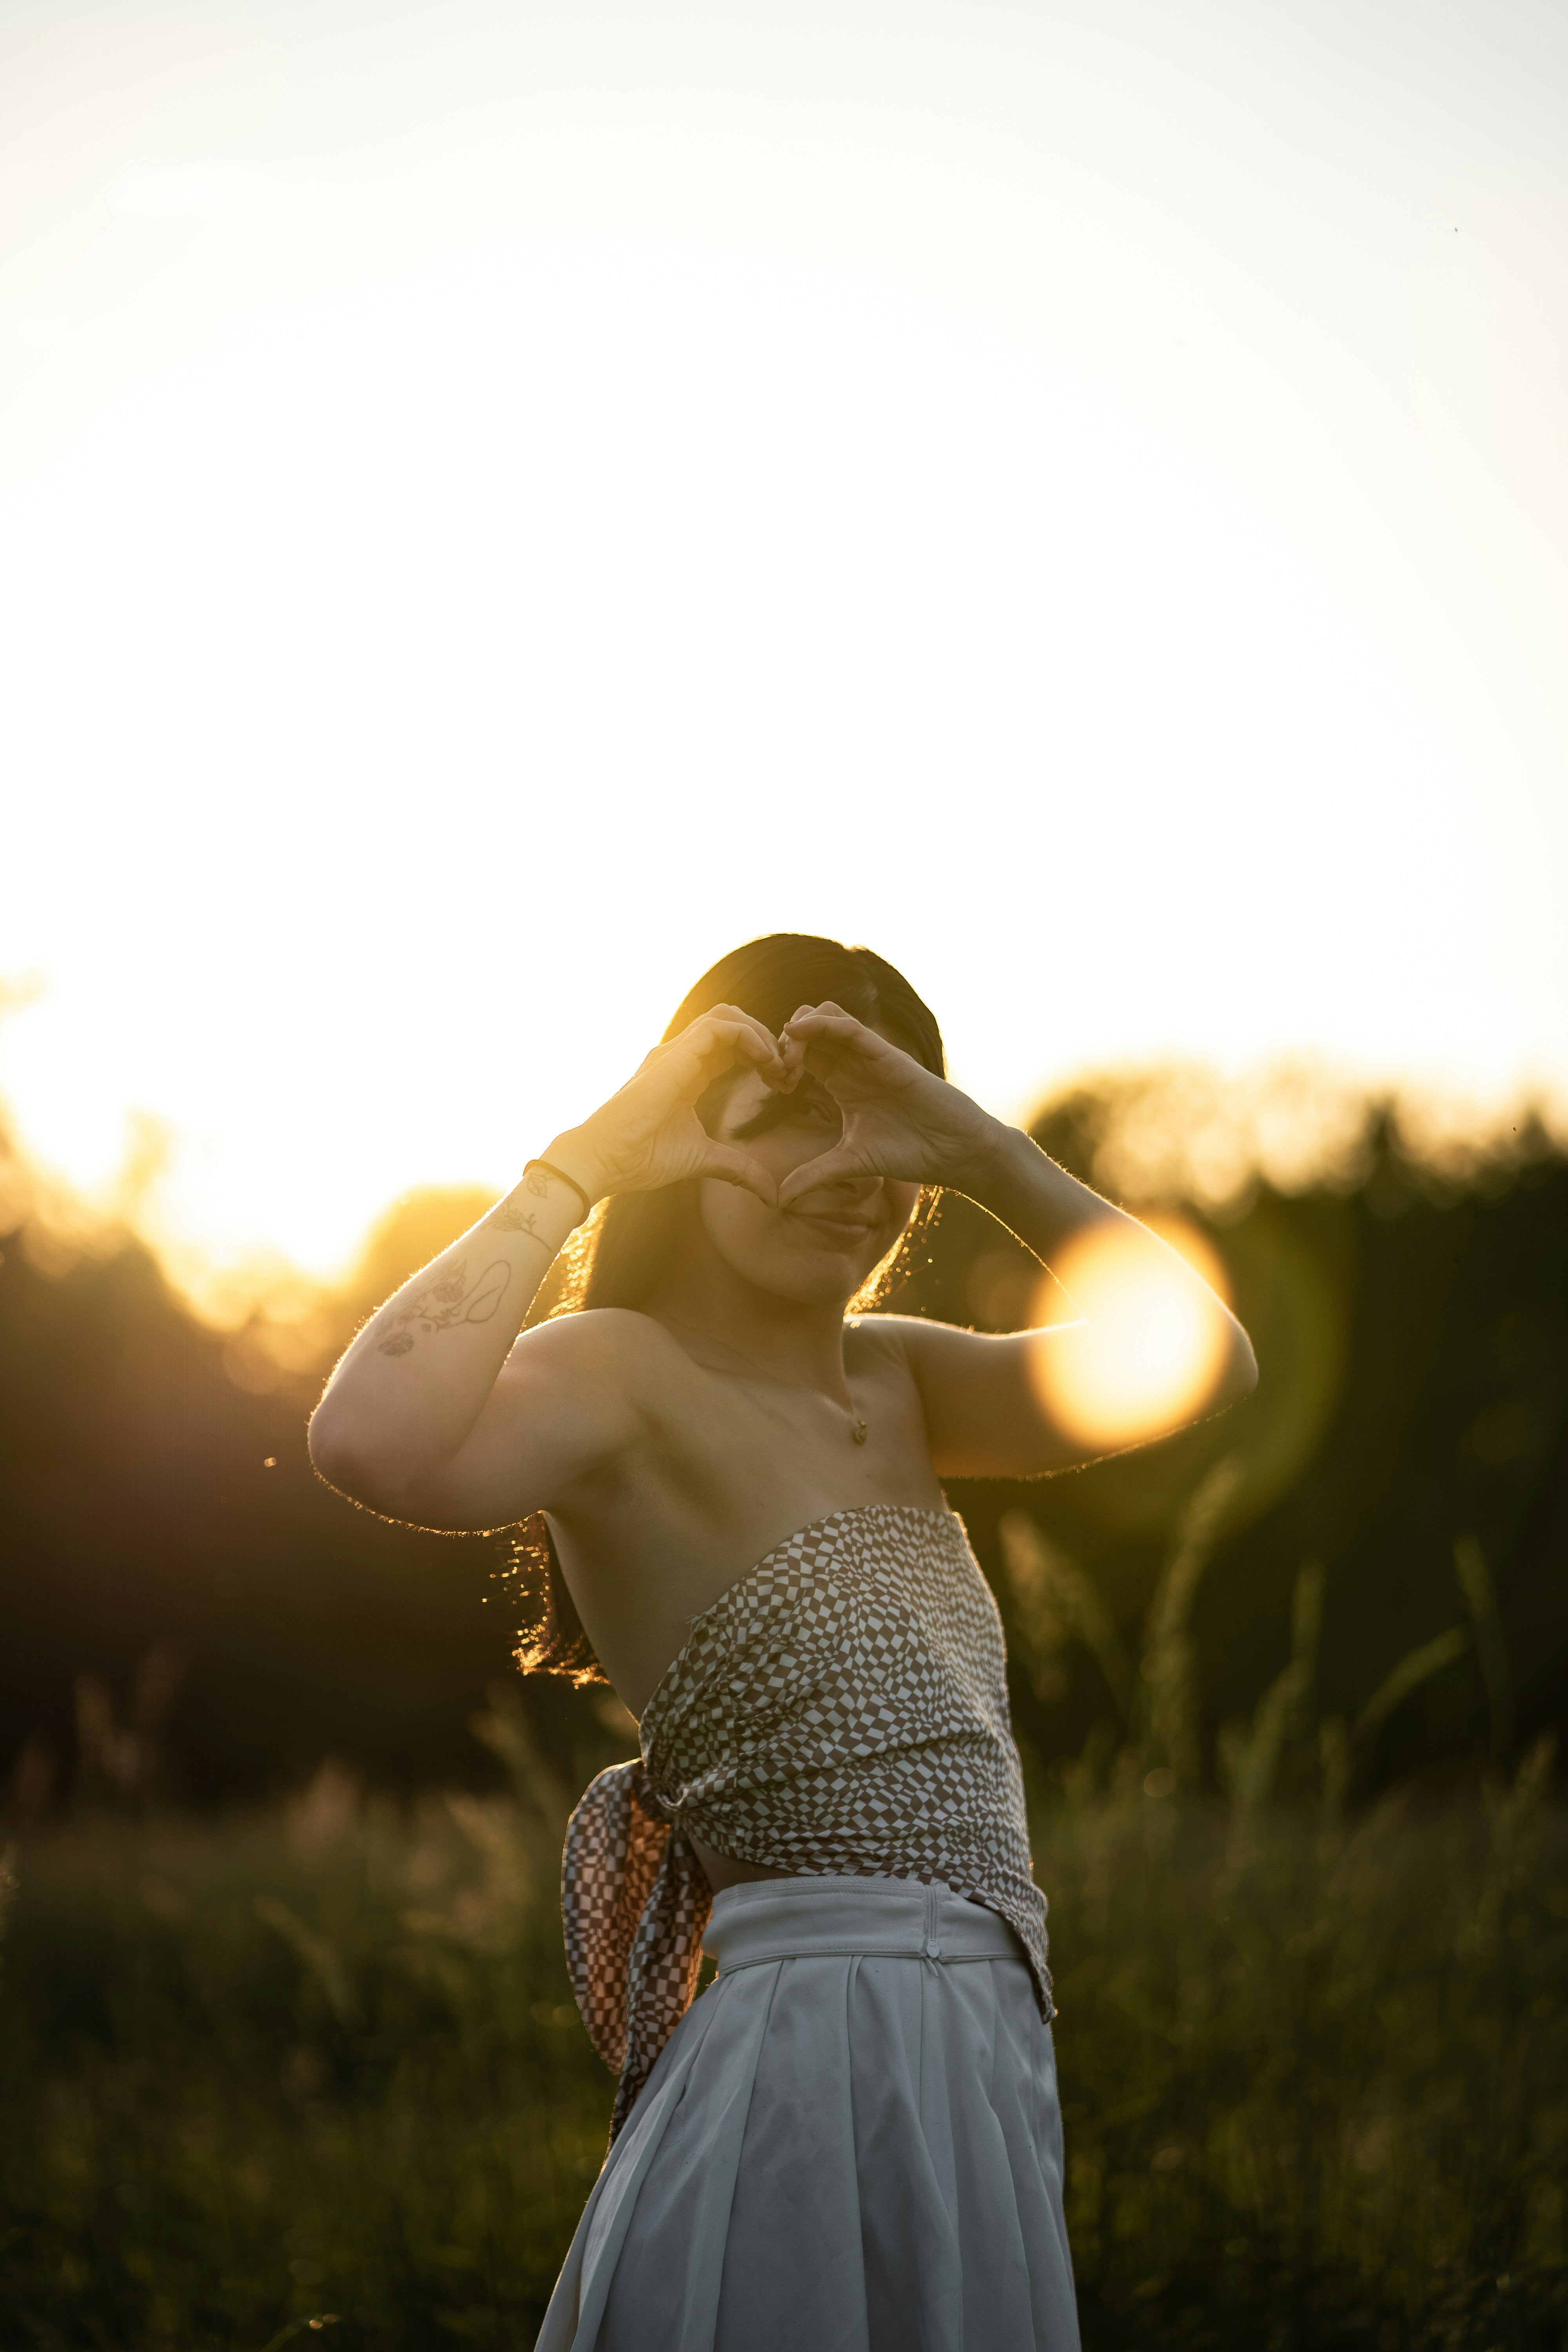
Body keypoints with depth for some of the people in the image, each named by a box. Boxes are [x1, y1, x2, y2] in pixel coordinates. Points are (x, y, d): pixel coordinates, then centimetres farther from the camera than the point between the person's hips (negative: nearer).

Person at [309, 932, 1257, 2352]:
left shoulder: (894, 1382, 13)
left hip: (973, 2067, 8)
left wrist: (984, 1152, -8)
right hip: (825, 2068, -8)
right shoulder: (615, 1370, -10)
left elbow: (1199, 1361, 2)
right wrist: (579, 1165, -20)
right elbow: (378, 1444, -32)